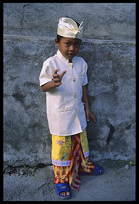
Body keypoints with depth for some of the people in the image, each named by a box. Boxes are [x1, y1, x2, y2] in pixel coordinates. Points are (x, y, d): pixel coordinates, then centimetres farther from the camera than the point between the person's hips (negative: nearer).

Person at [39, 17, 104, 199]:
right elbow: (43, 87, -13)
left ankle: (84, 166, 47)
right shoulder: (51, 63, -15)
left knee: (81, 141, 21)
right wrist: (54, 83, -36)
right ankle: (61, 179, 28)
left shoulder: (81, 63, 2)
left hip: (78, 113, 6)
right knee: (61, 146, 6)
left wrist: (87, 108, 13)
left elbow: (83, 86, 10)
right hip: (60, 115, -5)